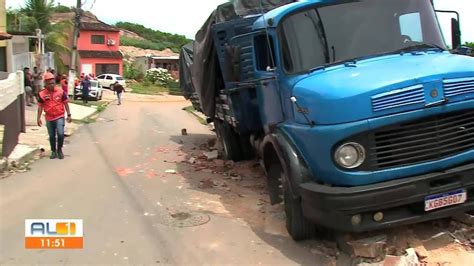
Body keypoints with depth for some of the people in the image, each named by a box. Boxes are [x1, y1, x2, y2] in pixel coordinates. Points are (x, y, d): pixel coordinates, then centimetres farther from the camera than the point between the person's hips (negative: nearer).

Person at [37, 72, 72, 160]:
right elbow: (40, 107, 3)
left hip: (59, 117, -1)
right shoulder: (42, 94, -4)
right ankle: (53, 151, 29)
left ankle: (59, 149, 9)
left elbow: (65, 103, 2)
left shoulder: (60, 91, -5)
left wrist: (69, 115, 0)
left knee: (60, 134, -15)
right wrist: (39, 118, 0)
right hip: (49, 119, 2)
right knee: (52, 136, 11)